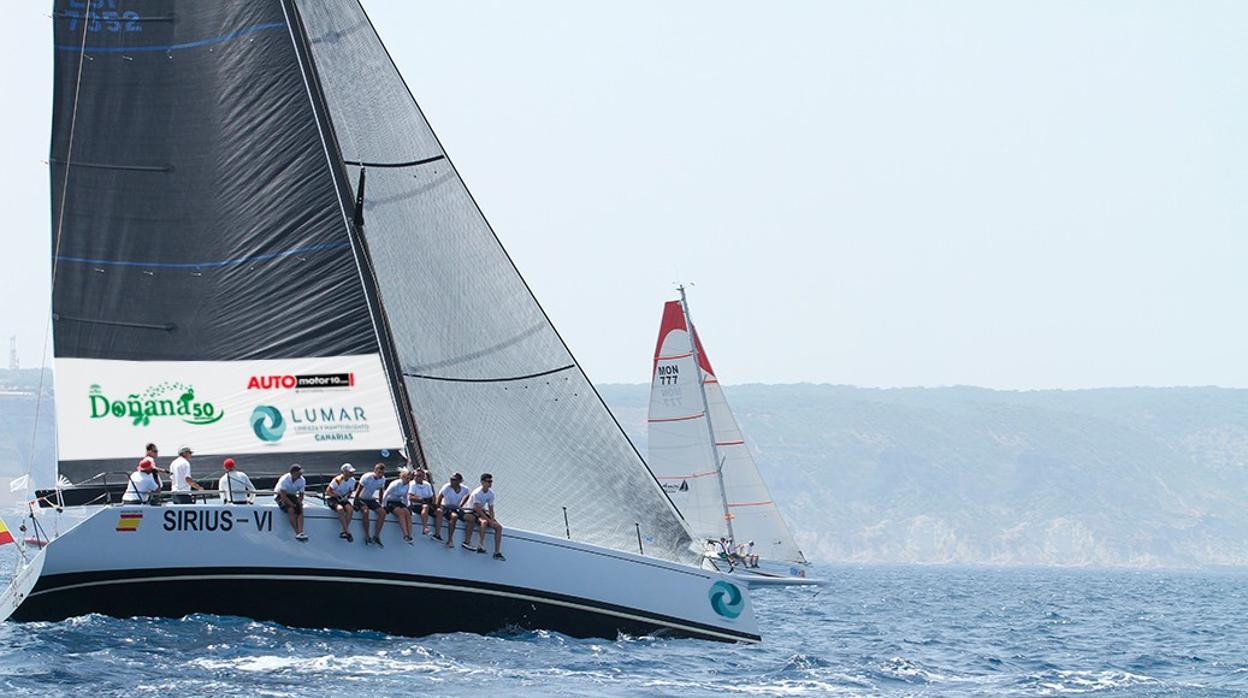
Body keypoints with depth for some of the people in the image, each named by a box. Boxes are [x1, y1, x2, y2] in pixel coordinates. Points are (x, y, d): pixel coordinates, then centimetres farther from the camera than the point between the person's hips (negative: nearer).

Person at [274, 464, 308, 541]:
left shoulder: (302, 480, -9)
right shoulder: (285, 480, -26)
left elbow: (301, 495, 0)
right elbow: (283, 496, -27)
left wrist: (298, 503, -19)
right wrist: (293, 505, -28)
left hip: (292, 496, 5)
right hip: (280, 496, -5)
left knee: (300, 509, -23)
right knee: (291, 509, -30)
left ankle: (301, 532, -31)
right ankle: (297, 533, -30)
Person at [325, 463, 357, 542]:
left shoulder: (352, 480, -3)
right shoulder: (338, 480, -21)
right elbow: (328, 491, -15)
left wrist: (347, 496, -10)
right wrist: (337, 496, -26)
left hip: (343, 498, 5)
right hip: (332, 498, -5)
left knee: (350, 509, -27)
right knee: (340, 508, -37)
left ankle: (344, 532, -19)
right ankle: (348, 532, -33)